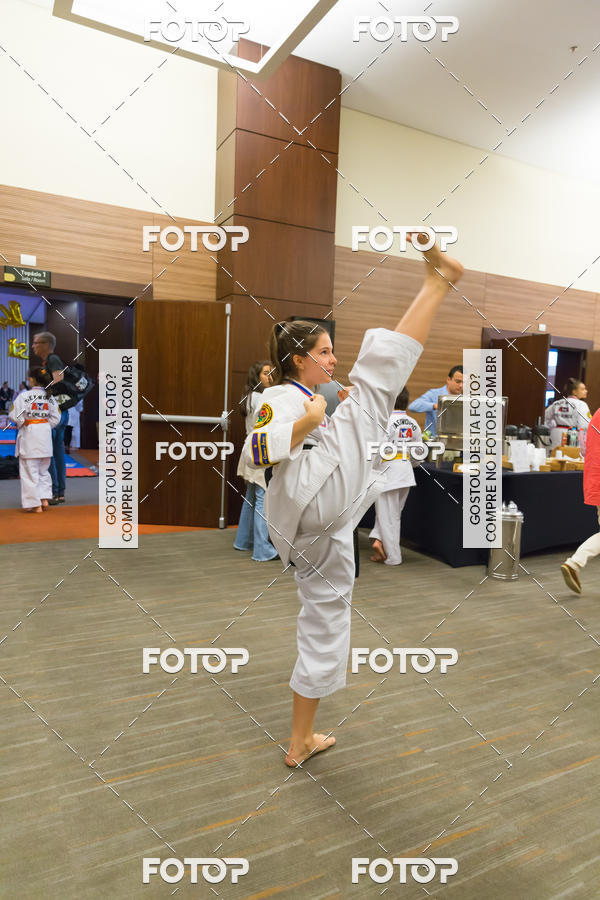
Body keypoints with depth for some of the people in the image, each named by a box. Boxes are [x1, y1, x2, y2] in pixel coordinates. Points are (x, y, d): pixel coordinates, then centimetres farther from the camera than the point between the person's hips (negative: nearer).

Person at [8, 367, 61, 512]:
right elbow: (55, 418, 3)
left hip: (29, 435, -4)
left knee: (30, 470, 5)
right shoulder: (50, 397, 1)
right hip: (45, 435, 4)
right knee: (43, 469, 19)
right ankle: (45, 499, 15)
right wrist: (45, 426, 12)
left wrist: (21, 424, 8)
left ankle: (35, 504, 8)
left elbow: (15, 416, -11)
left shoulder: (24, 396, -12)